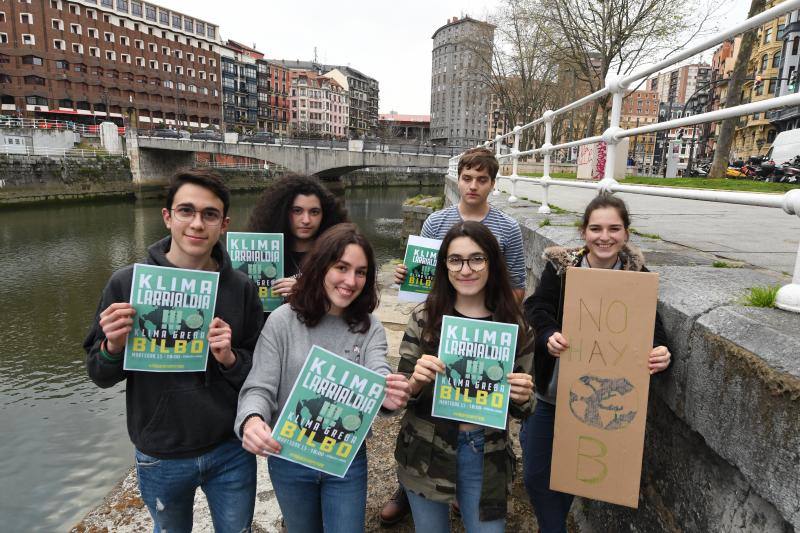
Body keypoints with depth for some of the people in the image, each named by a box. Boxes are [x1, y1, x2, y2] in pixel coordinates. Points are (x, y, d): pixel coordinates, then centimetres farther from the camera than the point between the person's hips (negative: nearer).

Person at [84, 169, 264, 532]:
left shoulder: (241, 288, -10)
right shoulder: (128, 282, -11)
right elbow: (99, 375, -3)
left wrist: (230, 358, -22)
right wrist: (114, 347, -23)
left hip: (231, 452, 1)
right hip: (161, 458, 0)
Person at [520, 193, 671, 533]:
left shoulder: (637, 274, -7)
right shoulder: (560, 266, -10)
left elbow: (651, 326, -14)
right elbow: (537, 307, -19)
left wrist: (660, 353, -36)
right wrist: (548, 336, -40)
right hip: (550, 391, 0)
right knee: (536, 474, 8)